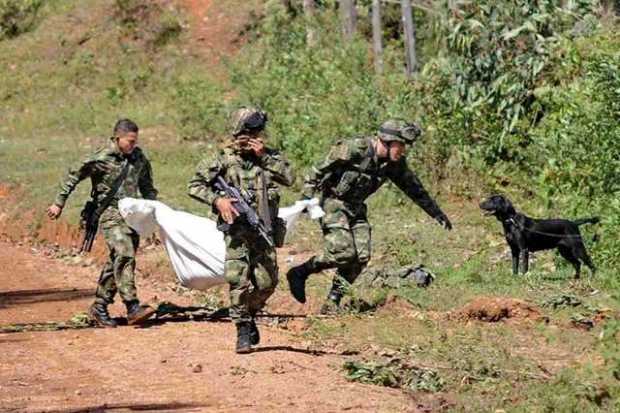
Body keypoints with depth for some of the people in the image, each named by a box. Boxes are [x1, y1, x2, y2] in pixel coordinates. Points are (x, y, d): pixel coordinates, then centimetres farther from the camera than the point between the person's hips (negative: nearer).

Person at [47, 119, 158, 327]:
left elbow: (147, 187, 24)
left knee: (117, 261, 7)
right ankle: (133, 308, -27)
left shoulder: (139, 158, 9)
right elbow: (73, 176, 0)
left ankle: (100, 307, 17)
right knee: (124, 255, -21)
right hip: (110, 213, -7)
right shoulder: (101, 159, -9)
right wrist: (59, 204, 2)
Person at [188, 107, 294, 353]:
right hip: (237, 228, -3)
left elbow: (289, 178, -8)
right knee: (239, 280, -15)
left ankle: (250, 314, 30)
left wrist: (264, 156, -12)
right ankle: (244, 330, -7)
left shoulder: (269, 156, 7)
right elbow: (195, 186, 0)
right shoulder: (224, 159, -2)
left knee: (267, 282, 3)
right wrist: (217, 200, -15)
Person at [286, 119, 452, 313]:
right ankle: (299, 273, -1)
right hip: (332, 202, -7)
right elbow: (321, 171, -17)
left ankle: (332, 302, 4)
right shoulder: (354, 149, -23)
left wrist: (437, 213, 12)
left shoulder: (395, 163, -2)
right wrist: (307, 198, -17)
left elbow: (414, 188, 9)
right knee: (343, 253, -19)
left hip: (355, 208, 7)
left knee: (361, 257, -6)